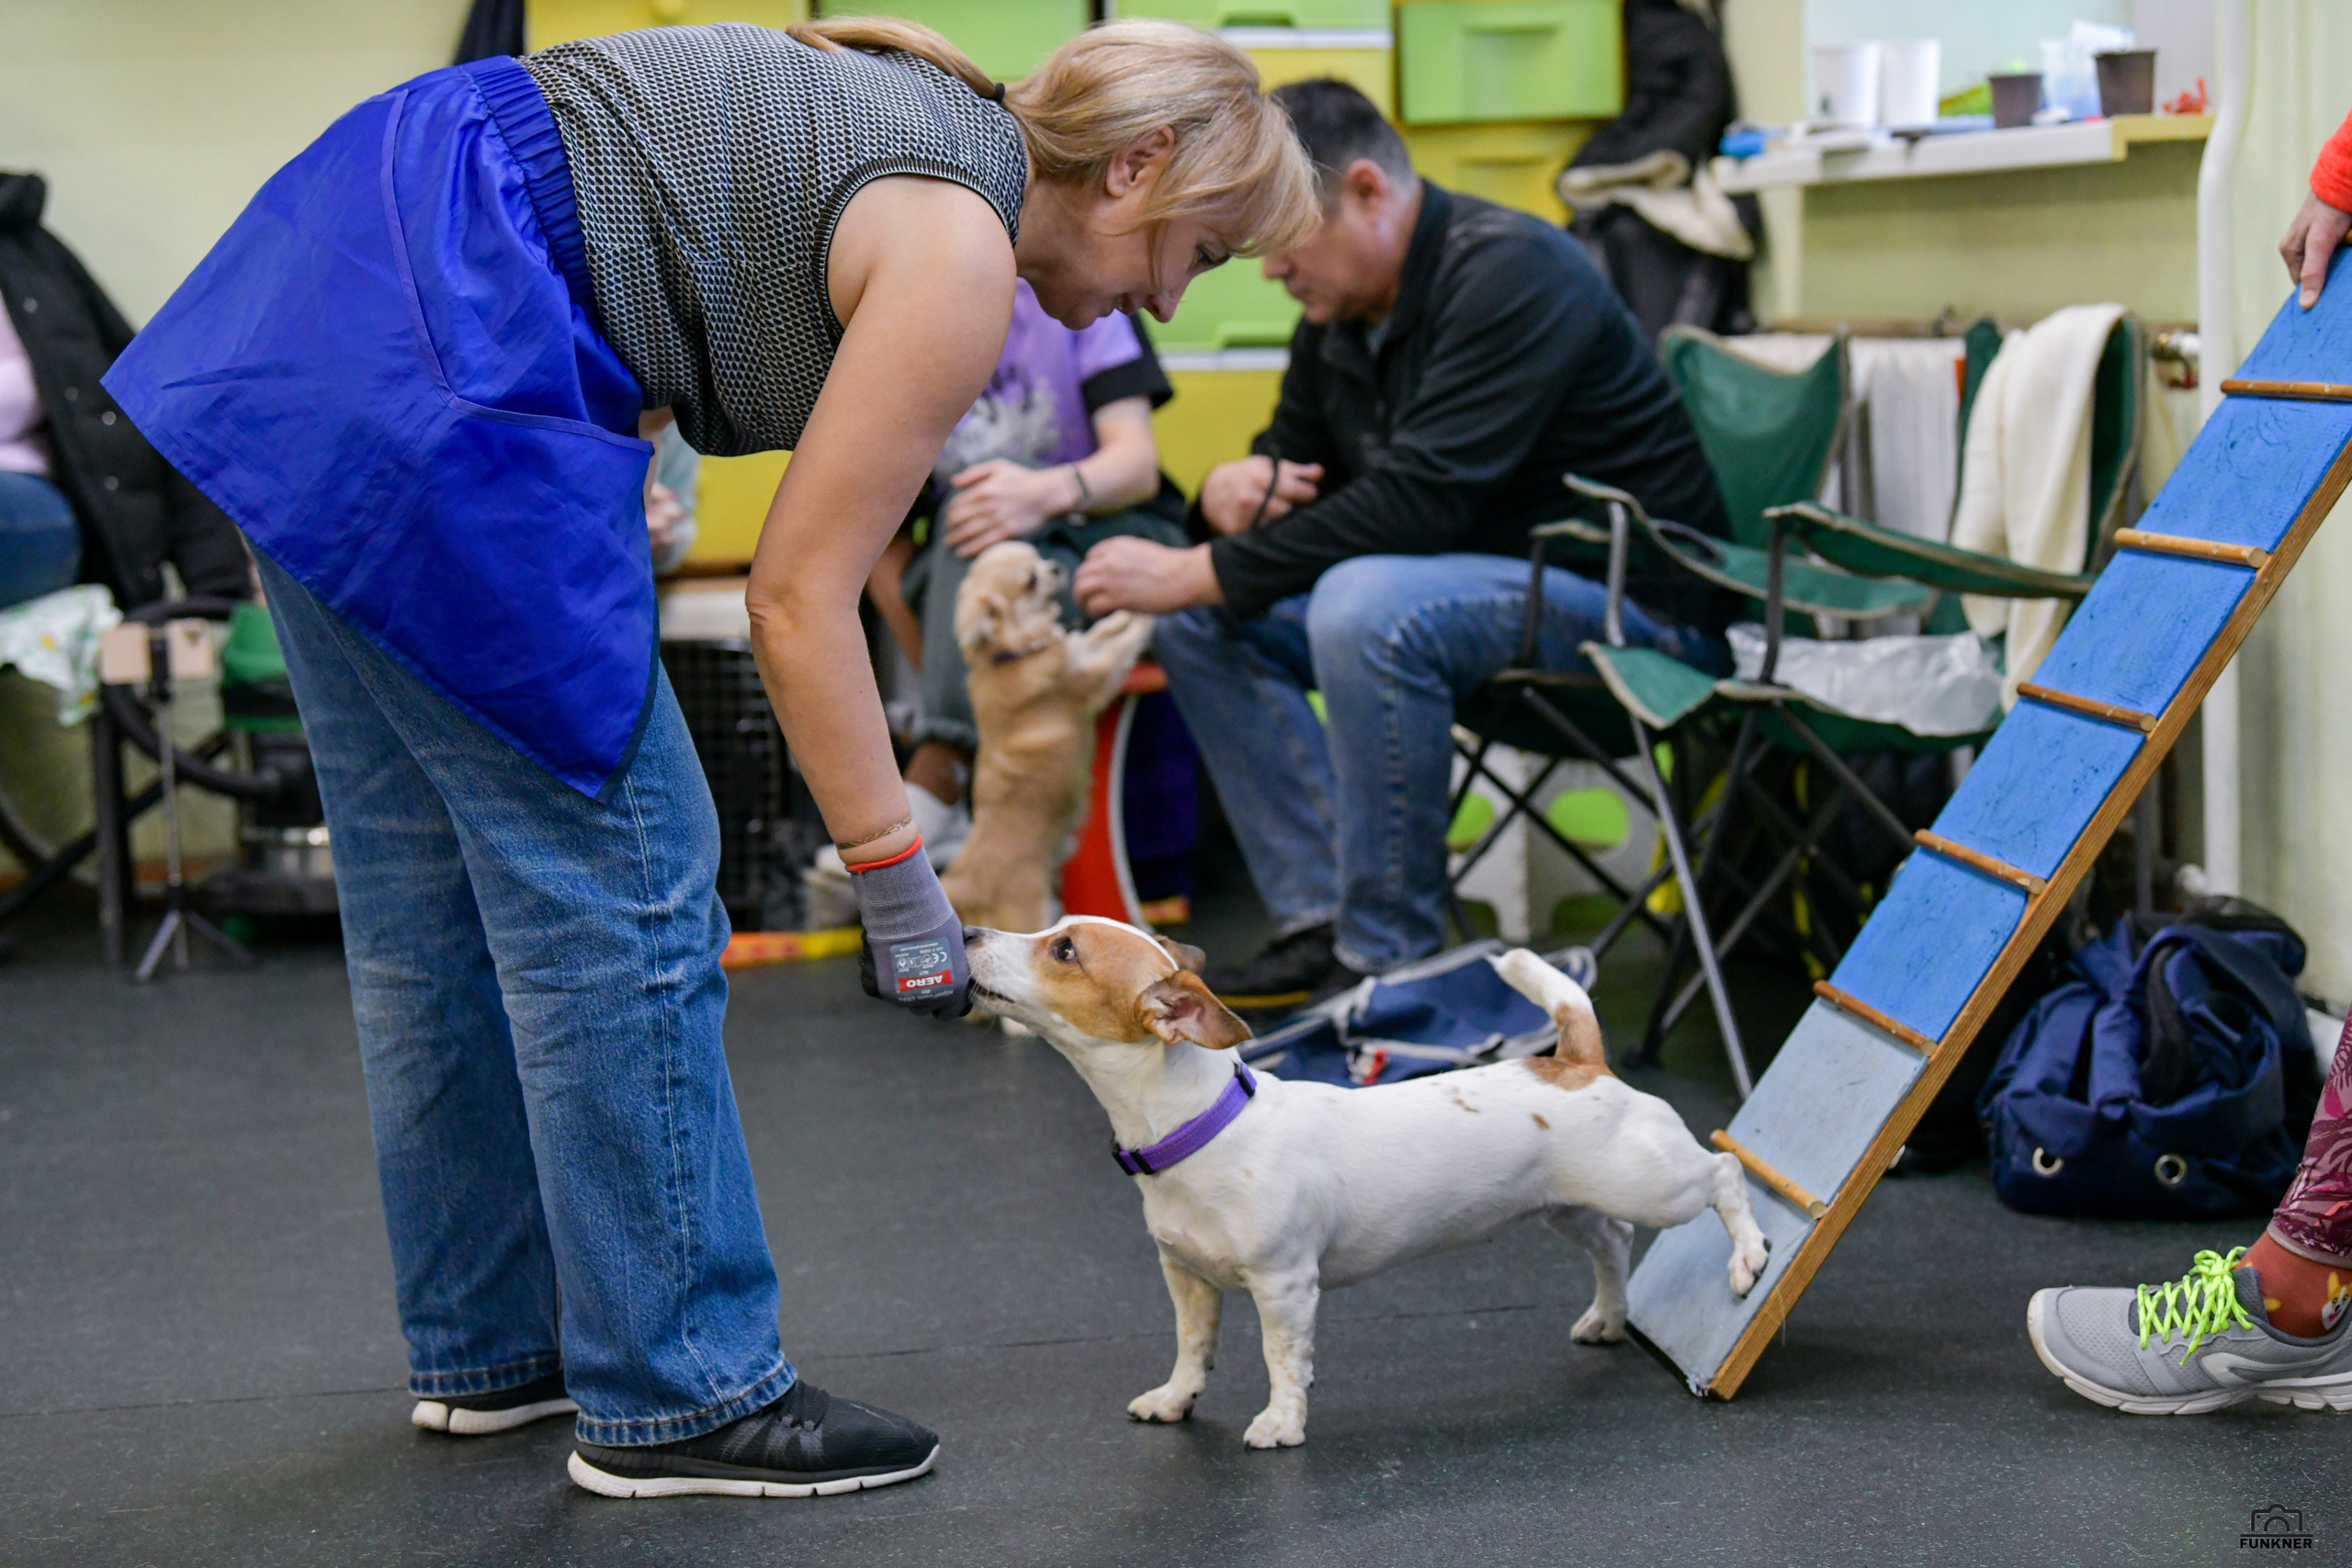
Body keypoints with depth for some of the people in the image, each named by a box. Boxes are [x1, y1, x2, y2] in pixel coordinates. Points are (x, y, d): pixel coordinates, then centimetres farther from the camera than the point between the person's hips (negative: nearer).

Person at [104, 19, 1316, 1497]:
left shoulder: (911, 124, 17)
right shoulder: (958, 249, -10)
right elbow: (800, 600, -11)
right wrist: (901, 886, -4)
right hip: (420, 367, -11)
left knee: (433, 877, 16)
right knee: (615, 879, -4)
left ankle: (487, 1344, 28)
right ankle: (679, 1394, 3)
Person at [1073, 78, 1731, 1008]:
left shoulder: (1510, 273, -20)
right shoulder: (1338, 312, 8)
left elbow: (1422, 496, -28)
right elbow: (1291, 455, 17)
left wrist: (1202, 573, -26)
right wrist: (1229, 492, -10)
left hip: (1632, 596, -9)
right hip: (1482, 584, 9)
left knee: (1365, 607, -35)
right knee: (1203, 620, -2)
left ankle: (1391, 956, -22)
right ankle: (1322, 920, -5)